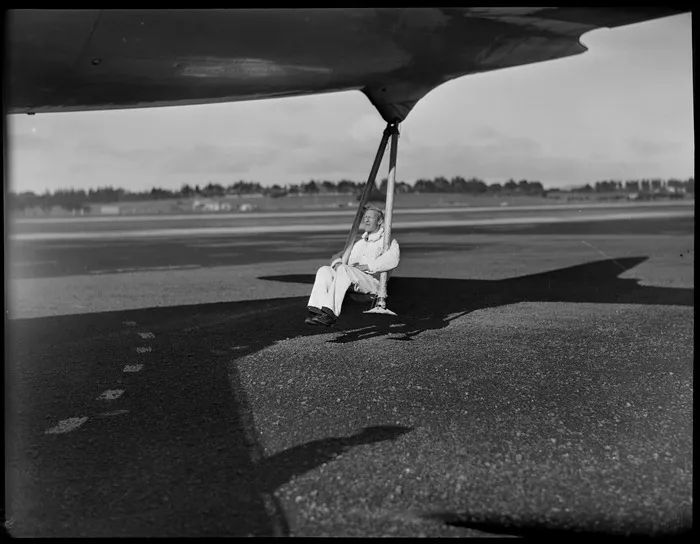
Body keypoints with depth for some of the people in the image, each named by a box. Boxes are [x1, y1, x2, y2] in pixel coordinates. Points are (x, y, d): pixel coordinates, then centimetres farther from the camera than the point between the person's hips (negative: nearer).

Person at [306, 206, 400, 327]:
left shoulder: (388, 241, 12)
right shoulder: (359, 243, 33)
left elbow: (392, 259, -11)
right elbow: (336, 256, 29)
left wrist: (365, 267, -15)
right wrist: (337, 263, 2)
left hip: (373, 282, -6)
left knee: (344, 269, -33)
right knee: (324, 270, -19)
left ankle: (331, 313, -45)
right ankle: (316, 311, -37)